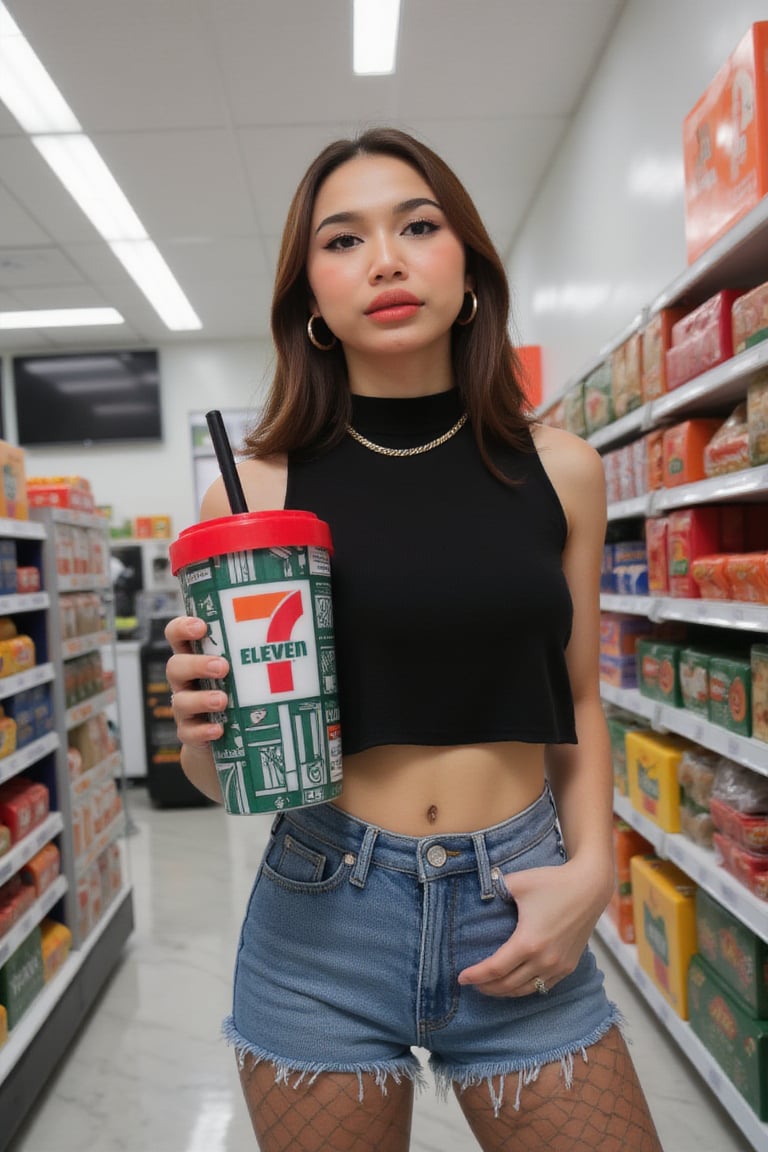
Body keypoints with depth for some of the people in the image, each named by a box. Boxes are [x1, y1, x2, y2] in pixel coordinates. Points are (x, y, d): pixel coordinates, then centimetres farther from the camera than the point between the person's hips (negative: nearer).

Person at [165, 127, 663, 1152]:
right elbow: (221, 775, 2)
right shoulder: (255, 490, -6)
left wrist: (591, 871, -4)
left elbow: (577, 703, 8)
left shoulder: (561, 471, -1)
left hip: (523, 918, 2)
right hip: (322, 922, -1)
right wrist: (203, 730, -19)